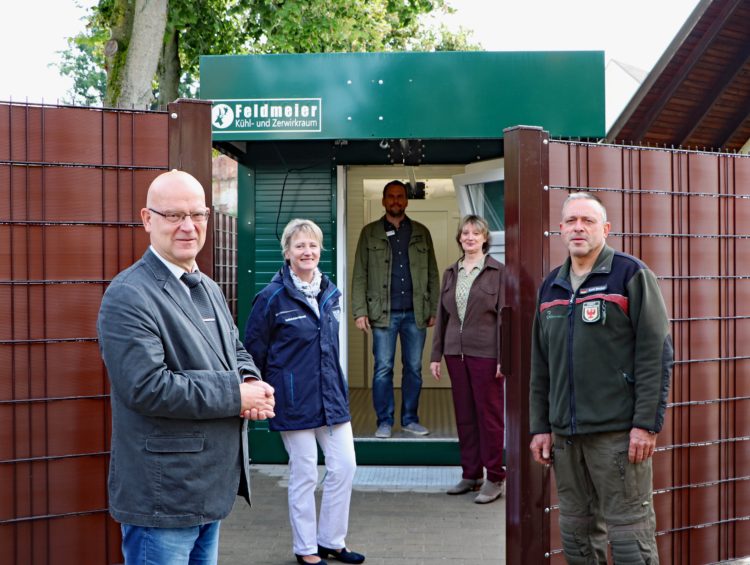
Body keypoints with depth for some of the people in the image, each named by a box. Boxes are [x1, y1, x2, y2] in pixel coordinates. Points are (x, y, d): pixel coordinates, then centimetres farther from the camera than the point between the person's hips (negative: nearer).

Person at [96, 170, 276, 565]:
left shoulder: (208, 288, 13)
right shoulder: (129, 297, -16)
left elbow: (236, 351, 20)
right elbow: (147, 387, -25)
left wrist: (252, 383, -5)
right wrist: (236, 395, -18)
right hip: (163, 498, -9)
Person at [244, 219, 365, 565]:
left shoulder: (330, 293, 6)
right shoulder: (272, 297, -12)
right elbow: (254, 349, -6)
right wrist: (279, 382, 1)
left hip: (332, 395, 6)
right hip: (295, 400, -6)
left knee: (344, 467, 7)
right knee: (304, 475, 4)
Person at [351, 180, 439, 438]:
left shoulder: (421, 233, 10)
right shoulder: (370, 233, 6)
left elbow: (432, 275, 9)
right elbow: (360, 275, 2)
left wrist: (434, 310, 2)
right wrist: (360, 311, -7)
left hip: (416, 313, 2)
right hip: (384, 313, -2)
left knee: (414, 368, 7)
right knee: (383, 369, 1)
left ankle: (410, 419, 18)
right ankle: (384, 422, 11)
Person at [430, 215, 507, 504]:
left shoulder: (497, 271, -3)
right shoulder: (451, 273, 12)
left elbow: (504, 315, -7)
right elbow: (441, 315, 14)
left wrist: (503, 358, -12)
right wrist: (436, 355, 10)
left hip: (485, 353, -5)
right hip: (456, 352, 5)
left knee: (489, 415, 1)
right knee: (464, 415, 10)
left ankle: (494, 479, 11)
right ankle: (471, 474, 20)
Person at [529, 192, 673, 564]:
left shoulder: (630, 274, -3)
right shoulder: (550, 287, 14)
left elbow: (656, 353, -9)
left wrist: (647, 423, -15)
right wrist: (540, 426, 12)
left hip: (618, 431, -6)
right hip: (564, 433, 6)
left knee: (629, 533, -1)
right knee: (576, 532, 13)